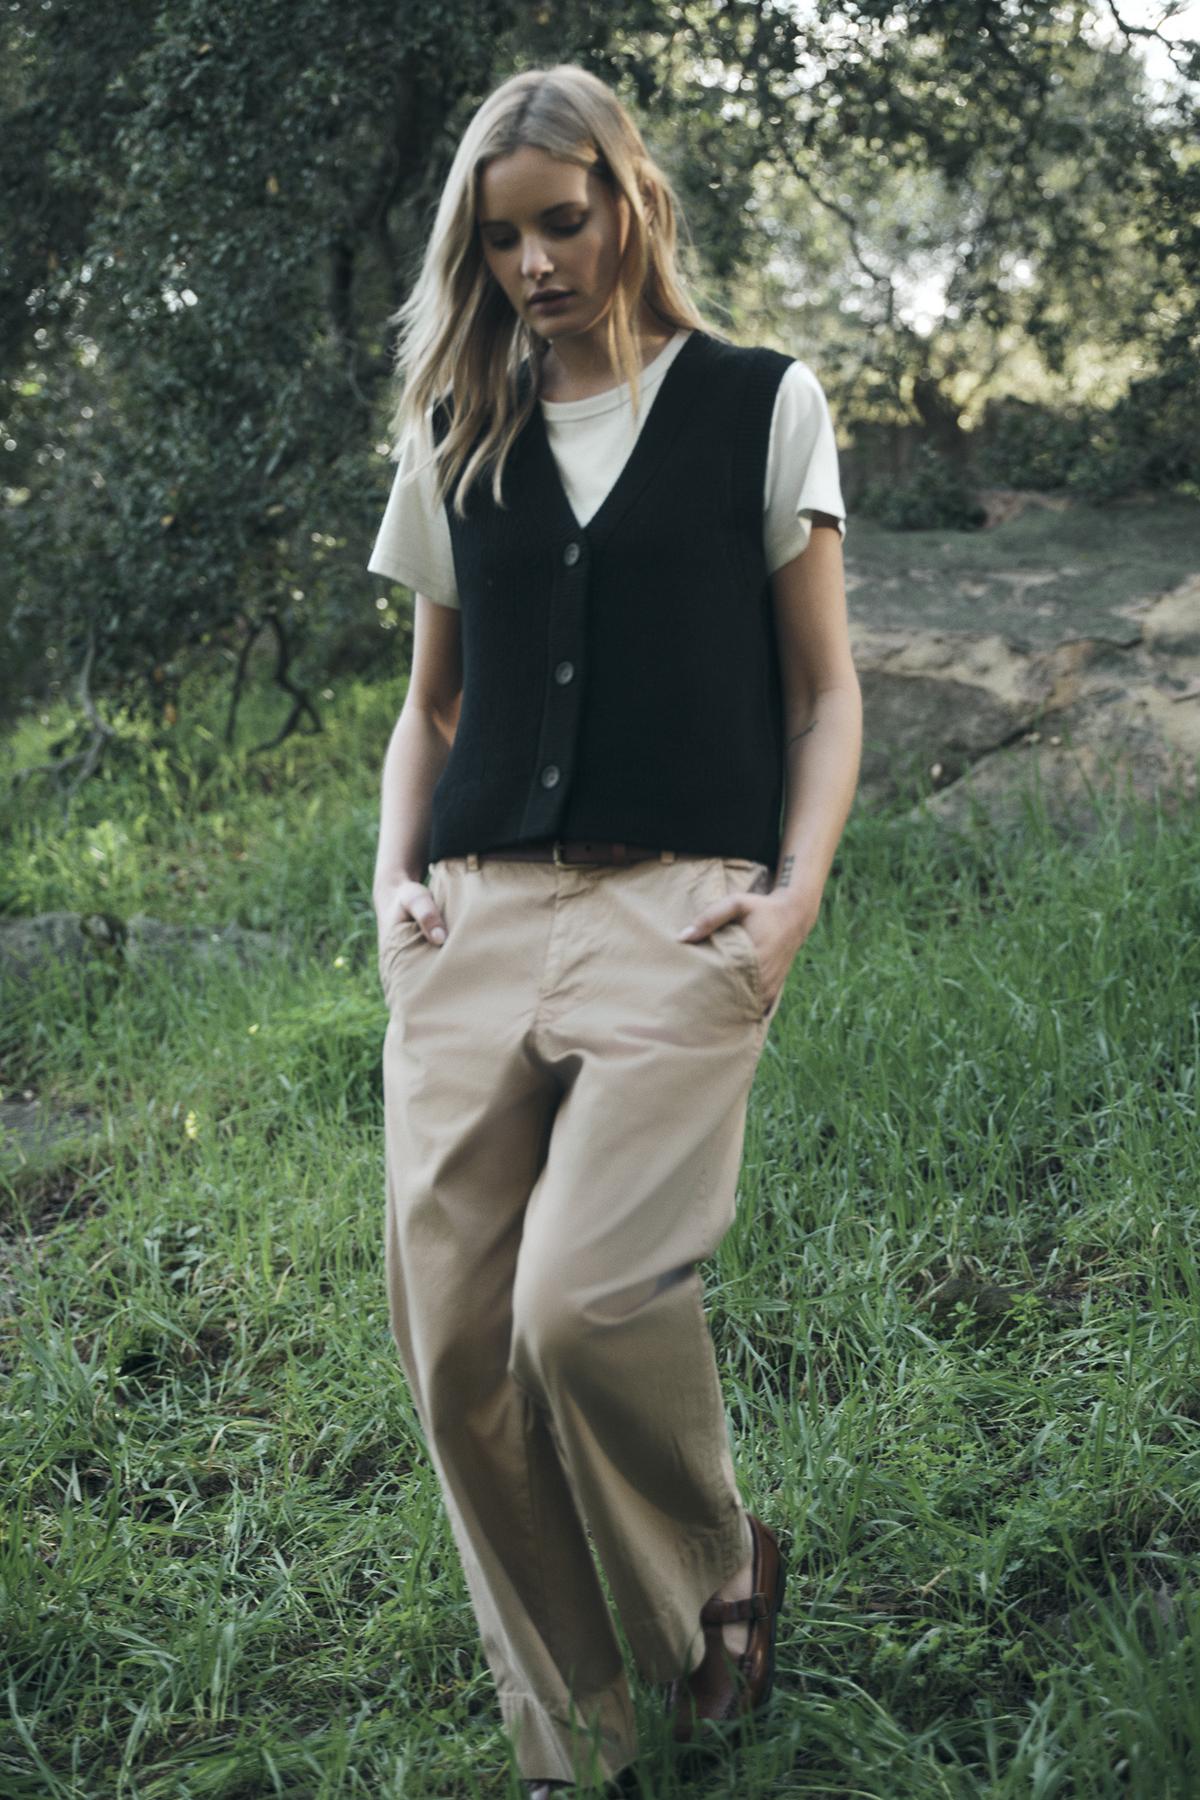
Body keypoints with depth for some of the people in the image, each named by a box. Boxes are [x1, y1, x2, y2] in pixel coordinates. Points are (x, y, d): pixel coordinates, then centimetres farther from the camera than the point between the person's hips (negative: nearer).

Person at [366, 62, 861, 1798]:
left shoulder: (759, 405, 9)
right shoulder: (456, 443, 18)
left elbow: (826, 690, 10)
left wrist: (798, 889, -5)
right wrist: (396, 875, 7)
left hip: (682, 905, -4)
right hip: (482, 915, 4)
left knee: (583, 1296, -22)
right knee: (455, 1341, -4)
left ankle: (722, 1572, 9)